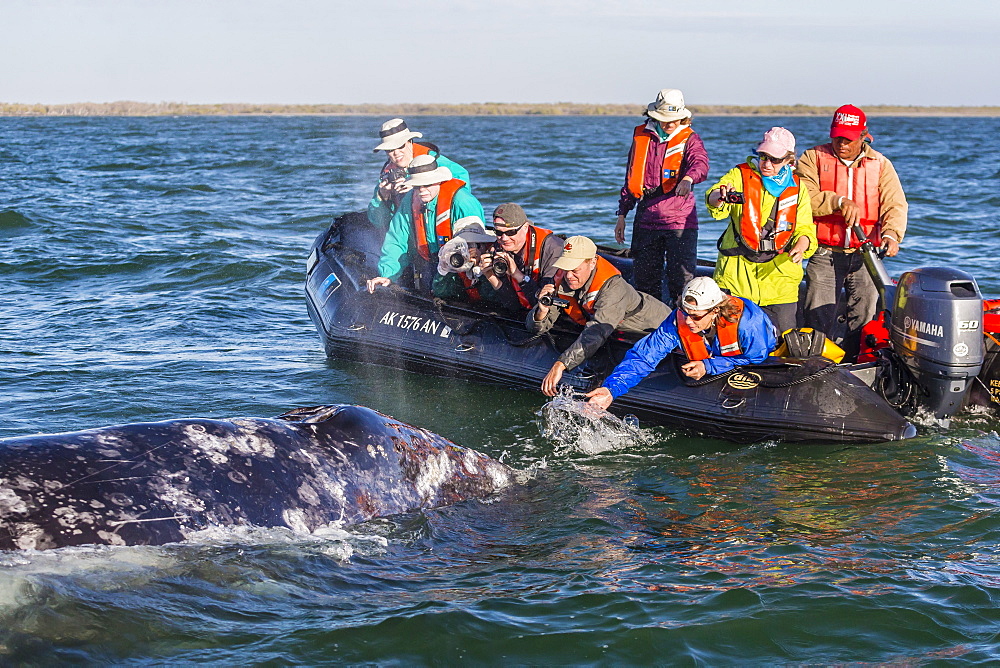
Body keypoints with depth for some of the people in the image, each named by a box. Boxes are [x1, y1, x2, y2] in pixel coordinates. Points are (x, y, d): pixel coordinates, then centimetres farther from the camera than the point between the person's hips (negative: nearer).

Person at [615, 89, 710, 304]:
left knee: (682, 278, -5)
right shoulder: (641, 137, 12)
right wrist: (622, 214, 15)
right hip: (646, 219, 4)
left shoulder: (689, 139, 1)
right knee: (643, 278, 9)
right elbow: (631, 177, 19)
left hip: (679, 220, -4)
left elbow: (700, 163, -20)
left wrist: (688, 178, -44)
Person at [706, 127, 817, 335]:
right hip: (737, 273, -2)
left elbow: (805, 228, 8)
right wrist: (720, 197, -42)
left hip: (779, 272, 2)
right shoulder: (740, 175, 1)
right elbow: (714, 203, -17)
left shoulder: (797, 188, 10)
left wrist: (801, 246, -16)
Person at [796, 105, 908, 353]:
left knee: (867, 320, 1)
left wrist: (891, 233, -20)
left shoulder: (880, 164, 10)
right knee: (819, 320, -3)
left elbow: (895, 204, -1)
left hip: (865, 256, 1)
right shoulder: (813, 158, 6)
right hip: (825, 255, -1)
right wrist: (839, 201, -20)